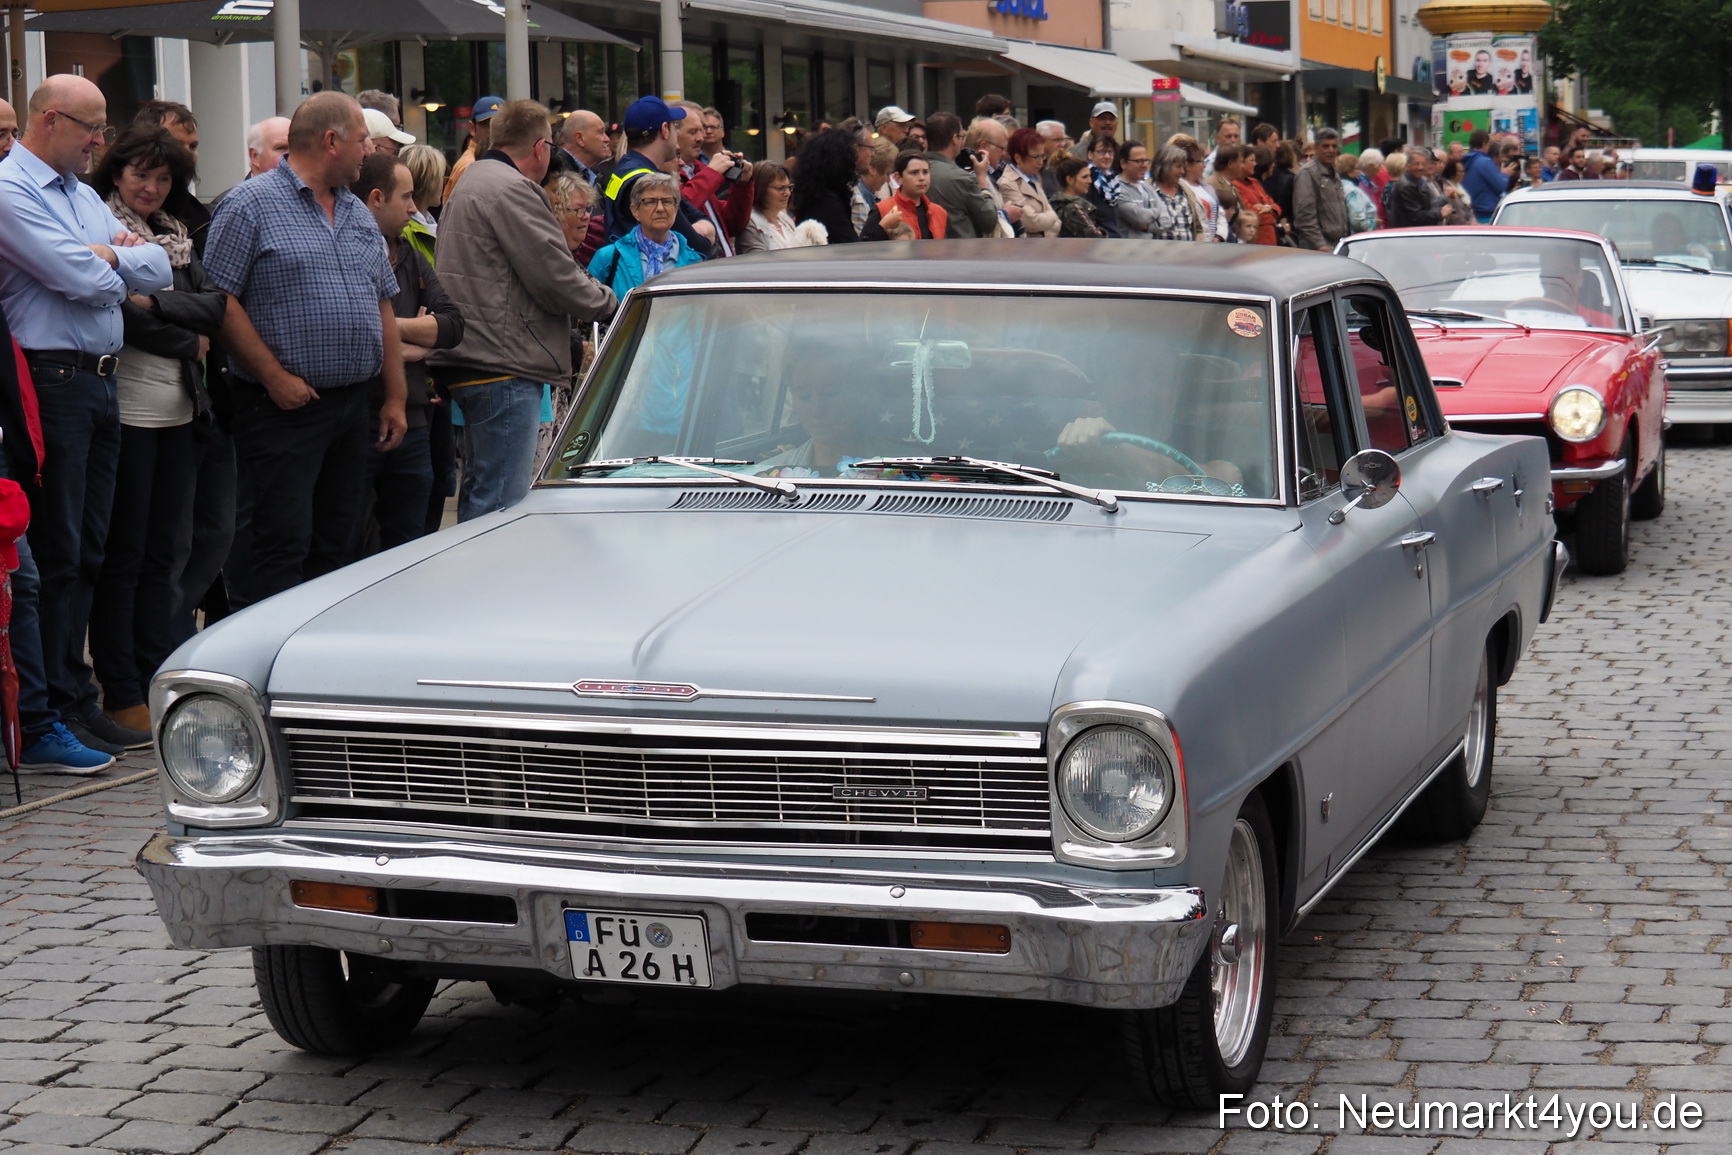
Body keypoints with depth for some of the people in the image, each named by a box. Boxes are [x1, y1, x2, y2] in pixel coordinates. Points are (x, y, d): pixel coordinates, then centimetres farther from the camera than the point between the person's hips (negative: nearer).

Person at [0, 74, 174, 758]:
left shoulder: (82, 194, 19)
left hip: (98, 384, 9)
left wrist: (111, 256, -5)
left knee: (86, 550, 11)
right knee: (55, 553, -5)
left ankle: (74, 698, 17)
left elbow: (161, 270, 12)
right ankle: (58, 709, 0)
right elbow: (87, 283, -18)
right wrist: (125, 264, 2)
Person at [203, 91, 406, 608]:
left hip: (352, 406, 7)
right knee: (281, 547, -10)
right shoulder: (251, 205, -6)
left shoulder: (359, 215, 17)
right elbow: (220, 300, -12)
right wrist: (275, 377, -16)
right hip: (284, 408, -7)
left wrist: (395, 397, 14)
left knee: (334, 546, 11)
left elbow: (382, 308, 20)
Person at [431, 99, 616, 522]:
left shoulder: (472, 182, 22)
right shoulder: (510, 190, -13)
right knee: (502, 502, -11)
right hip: (504, 365, -11)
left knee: (480, 494, 17)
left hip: (469, 360, 11)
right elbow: (554, 277, -15)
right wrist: (609, 302, 1)